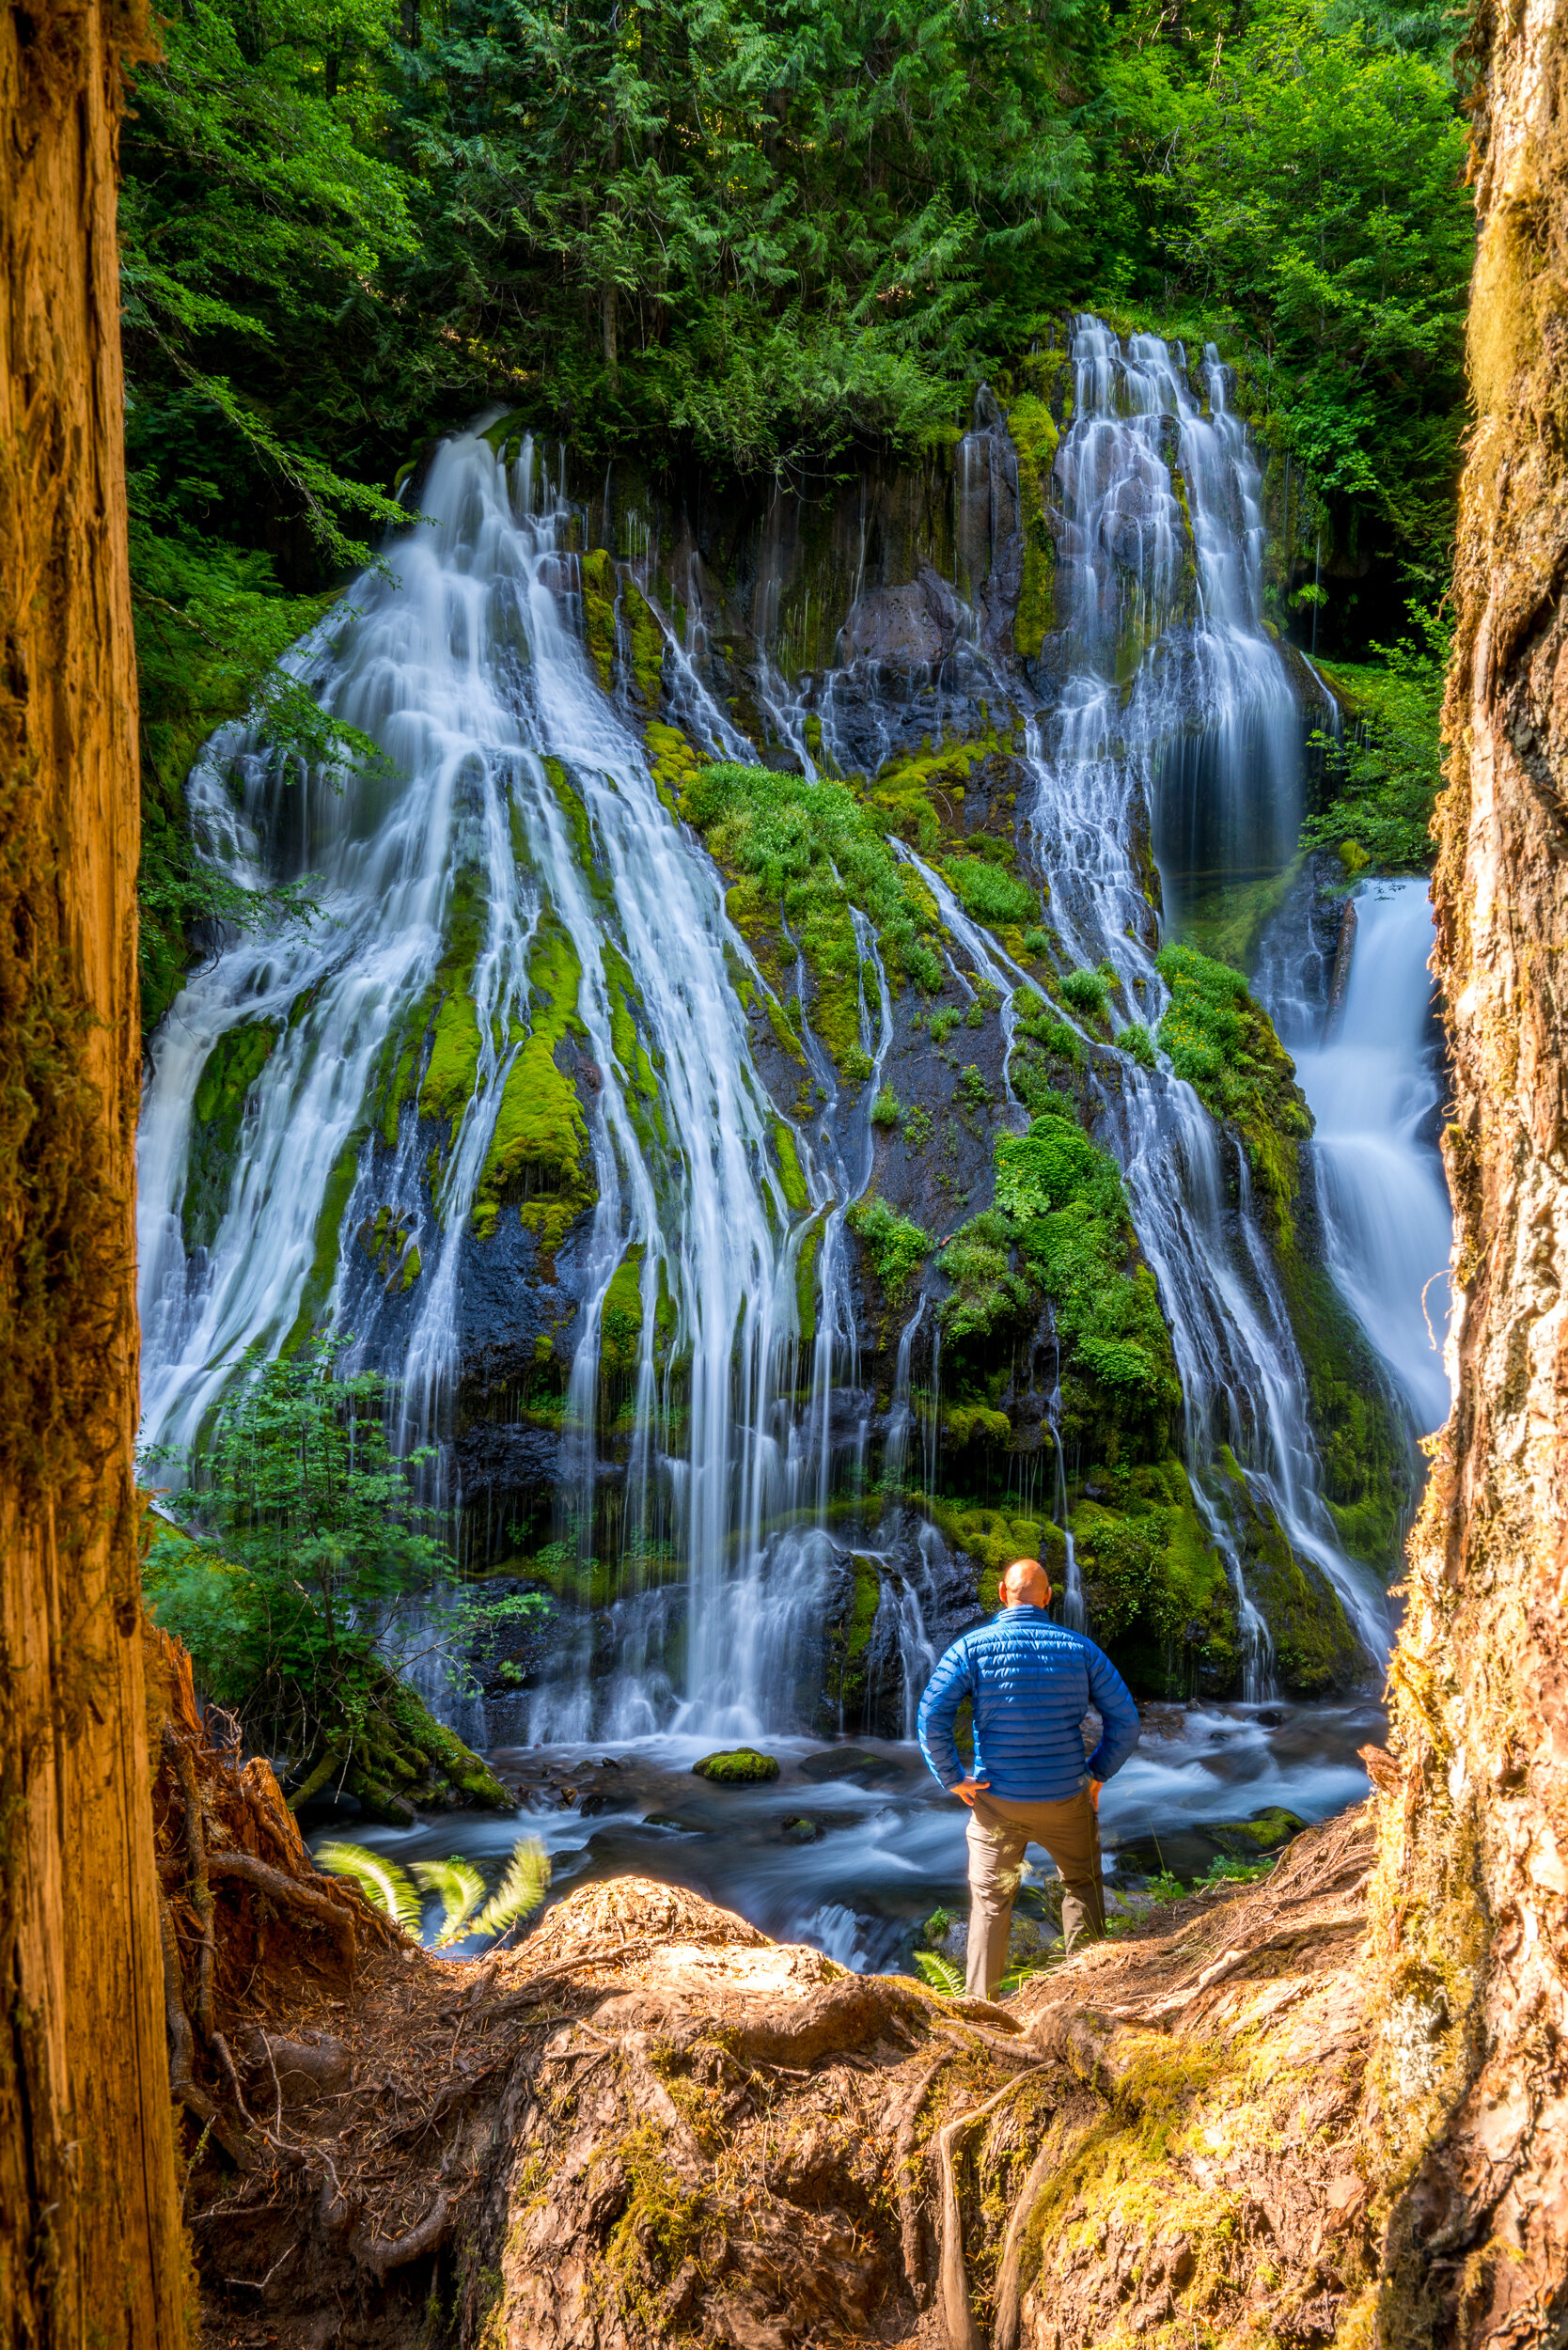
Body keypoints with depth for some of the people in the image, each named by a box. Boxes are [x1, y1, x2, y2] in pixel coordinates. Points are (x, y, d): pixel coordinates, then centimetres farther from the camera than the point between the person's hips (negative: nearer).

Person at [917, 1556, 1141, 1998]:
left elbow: (931, 1717, -16)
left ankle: (981, 2006, 18)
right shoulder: (1080, 1649, -2)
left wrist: (952, 1779, -6)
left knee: (990, 1903, 15)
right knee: (1082, 1887, 25)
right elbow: (1125, 1721, -1)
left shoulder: (971, 1647, -8)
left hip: (996, 1801, -1)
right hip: (1066, 1798, 1)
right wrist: (1098, 1775, 9)